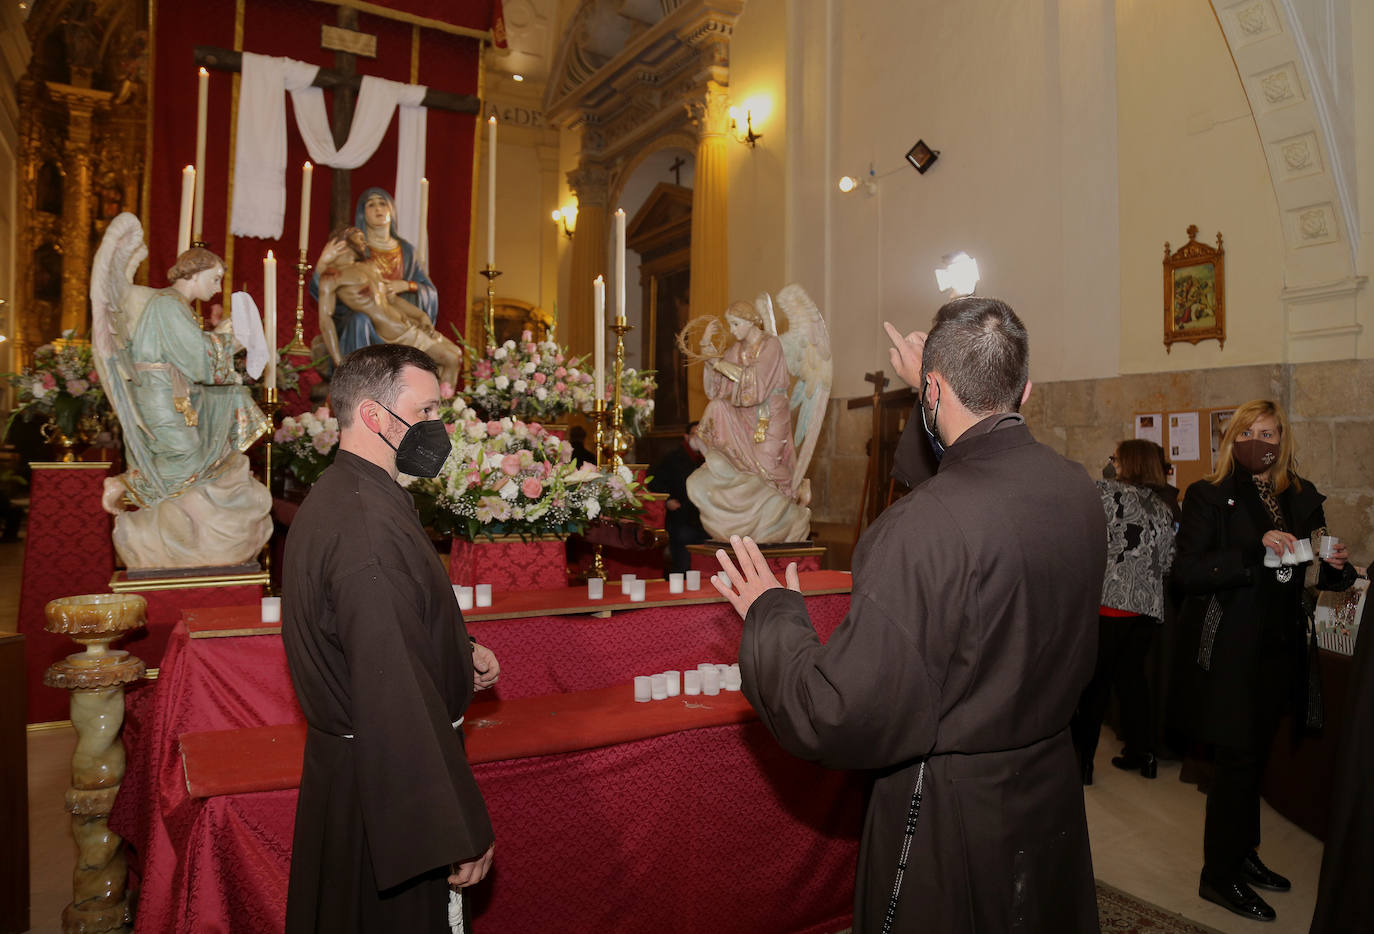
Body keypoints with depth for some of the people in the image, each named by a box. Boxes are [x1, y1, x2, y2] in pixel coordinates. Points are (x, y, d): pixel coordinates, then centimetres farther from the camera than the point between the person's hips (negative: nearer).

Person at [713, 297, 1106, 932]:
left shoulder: (925, 526, -32)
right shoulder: (1078, 490, -8)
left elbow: (845, 718, -28)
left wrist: (772, 616, -13)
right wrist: (925, 398, 28)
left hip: (951, 820, -7)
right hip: (1053, 794, 7)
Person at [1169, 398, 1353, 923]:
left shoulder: (1303, 499, 8)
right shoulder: (1209, 496, -8)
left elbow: (1315, 575, 17)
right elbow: (1186, 571, -19)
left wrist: (1335, 566, -6)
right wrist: (1257, 550, -27)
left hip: (1279, 648, 6)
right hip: (1227, 648, -5)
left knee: (1255, 755, 16)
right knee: (1238, 758, -1)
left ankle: (1242, 854, 34)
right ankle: (1219, 876, 14)